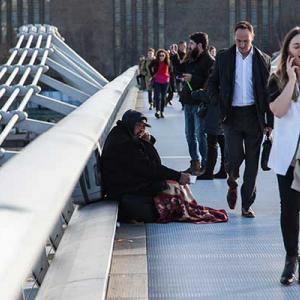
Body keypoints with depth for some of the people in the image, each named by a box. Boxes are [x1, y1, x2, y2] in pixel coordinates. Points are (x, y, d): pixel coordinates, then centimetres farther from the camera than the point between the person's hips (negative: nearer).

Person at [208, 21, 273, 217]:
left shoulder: (263, 59, 3)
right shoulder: (224, 57, 4)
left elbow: (268, 91, 5)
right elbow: (212, 83, 14)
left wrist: (269, 121, 1)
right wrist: (219, 104, -2)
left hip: (254, 116, 1)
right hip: (232, 115, 0)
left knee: (252, 163, 3)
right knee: (234, 156, -11)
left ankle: (246, 205, 13)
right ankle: (232, 185, 22)